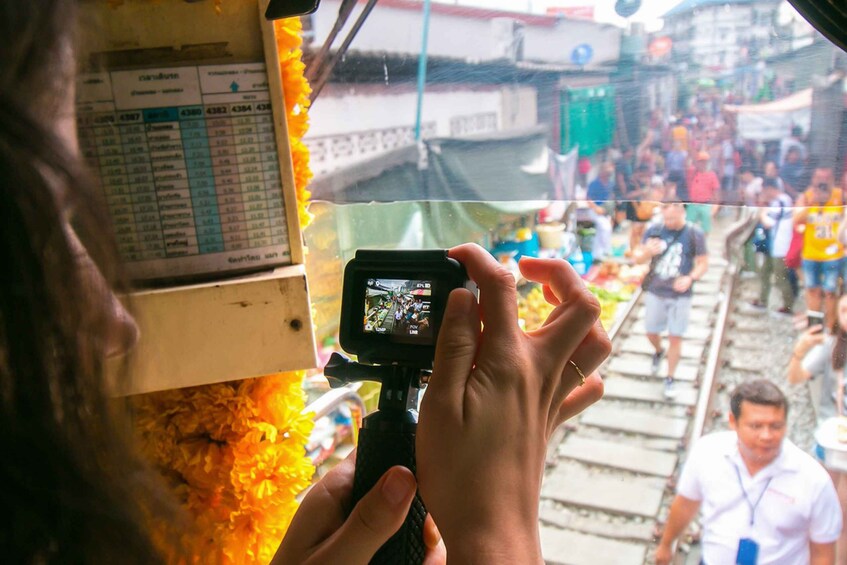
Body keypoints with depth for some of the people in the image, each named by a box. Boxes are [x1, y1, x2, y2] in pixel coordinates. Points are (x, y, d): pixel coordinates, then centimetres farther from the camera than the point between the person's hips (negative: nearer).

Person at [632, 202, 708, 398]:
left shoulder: (695, 234, -8)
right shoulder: (653, 231, -4)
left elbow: (703, 263, -2)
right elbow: (637, 258, 2)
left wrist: (690, 278, -22)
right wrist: (647, 252, -21)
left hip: (680, 294, -2)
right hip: (655, 292, 2)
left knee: (675, 337, 3)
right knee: (651, 333, 14)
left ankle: (670, 379, 18)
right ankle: (658, 352, 49)